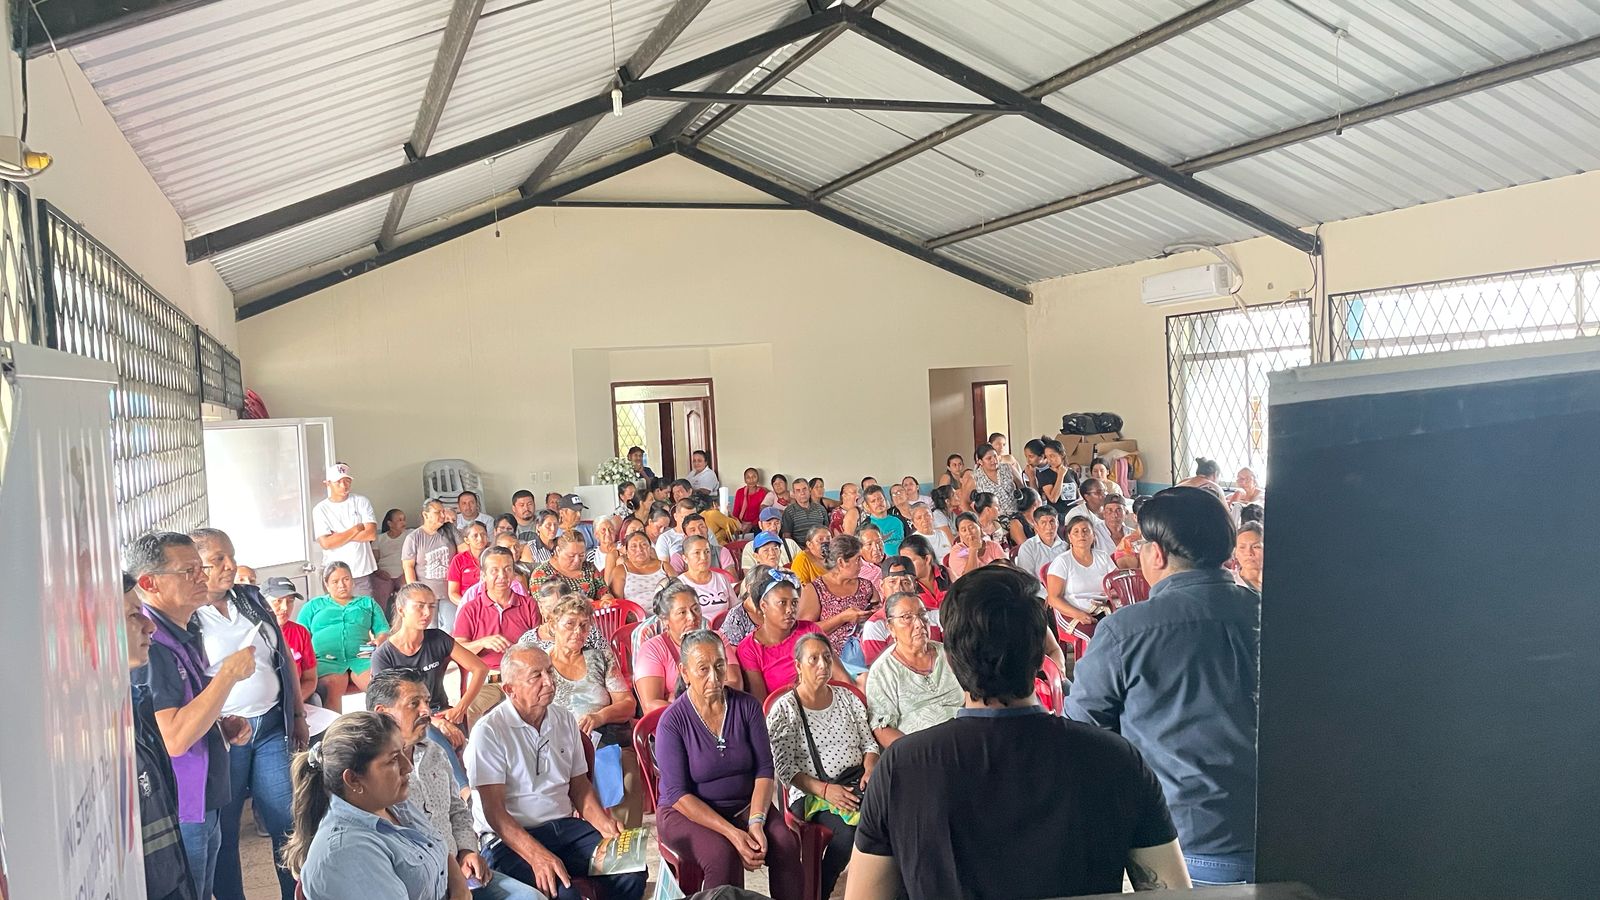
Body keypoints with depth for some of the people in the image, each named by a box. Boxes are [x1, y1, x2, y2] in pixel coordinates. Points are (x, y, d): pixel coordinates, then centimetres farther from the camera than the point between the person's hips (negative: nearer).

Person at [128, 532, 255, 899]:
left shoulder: (187, 634, 8)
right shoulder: (149, 644, -22)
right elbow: (175, 738, -28)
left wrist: (222, 726, 5)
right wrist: (229, 673, -24)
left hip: (205, 805, 9)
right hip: (176, 816, -9)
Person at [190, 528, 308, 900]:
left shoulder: (251, 599, 9)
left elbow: (286, 659, 16)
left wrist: (299, 715, 16)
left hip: (271, 726, 5)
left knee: (289, 822, 8)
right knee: (223, 831, 8)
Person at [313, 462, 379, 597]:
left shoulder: (361, 502, 3)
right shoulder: (320, 509, 1)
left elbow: (371, 534, -7)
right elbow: (326, 543, -10)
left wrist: (339, 535, -8)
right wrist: (356, 529, -8)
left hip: (362, 572, 0)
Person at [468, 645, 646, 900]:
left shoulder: (566, 720, 10)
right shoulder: (489, 732, -10)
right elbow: (493, 810, -14)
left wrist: (605, 824, -2)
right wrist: (537, 856, -27)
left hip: (565, 826, 6)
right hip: (510, 839, -6)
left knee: (632, 873, -16)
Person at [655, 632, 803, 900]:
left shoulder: (748, 706, -3)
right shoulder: (672, 721, -13)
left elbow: (764, 769, -3)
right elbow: (677, 794, -16)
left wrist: (757, 821, -21)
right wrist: (731, 833, -25)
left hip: (746, 805, 3)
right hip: (687, 812, -3)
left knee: (787, 843, -25)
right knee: (723, 854, -33)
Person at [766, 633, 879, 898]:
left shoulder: (847, 699, 14)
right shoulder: (784, 710, -2)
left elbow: (868, 742, 17)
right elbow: (784, 768, -7)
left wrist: (870, 769, -5)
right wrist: (824, 790, -19)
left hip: (856, 782, 4)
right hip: (811, 792, -4)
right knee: (848, 830, -32)